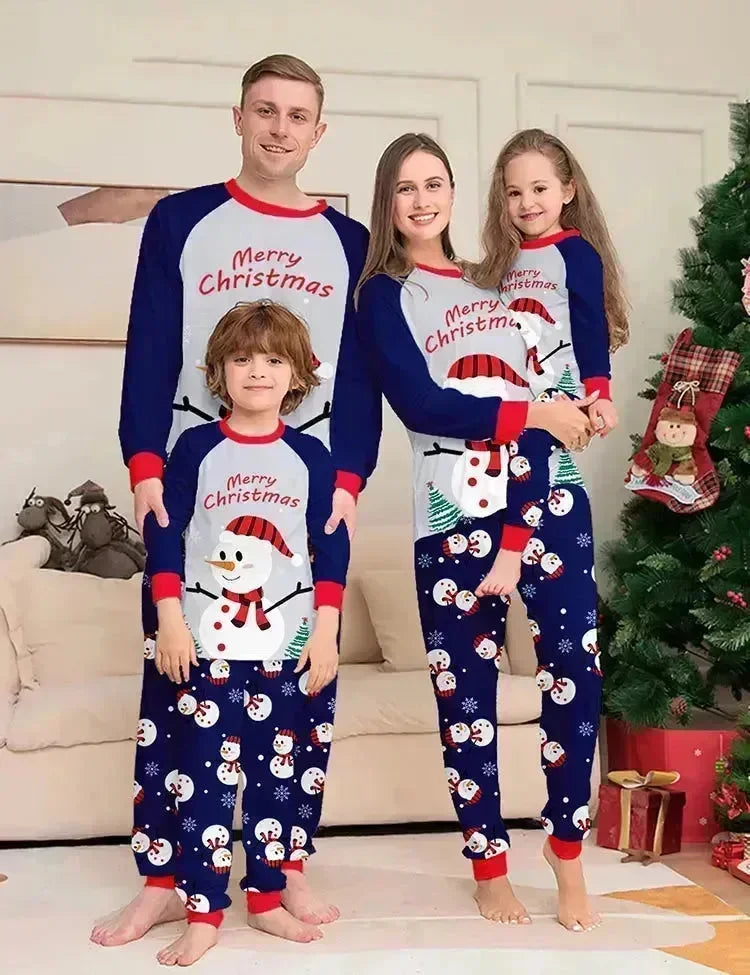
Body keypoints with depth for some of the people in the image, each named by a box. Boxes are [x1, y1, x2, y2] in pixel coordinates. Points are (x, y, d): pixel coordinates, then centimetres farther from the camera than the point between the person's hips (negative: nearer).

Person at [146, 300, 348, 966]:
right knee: (205, 775, 1)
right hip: (211, 640, -1)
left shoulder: (309, 455, 3)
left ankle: (267, 897, 24)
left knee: (286, 773, 8)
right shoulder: (195, 447, 1)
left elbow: (332, 549, 1)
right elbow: (164, 534, 0)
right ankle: (203, 914, 11)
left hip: (292, 642, 1)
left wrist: (326, 634, -5)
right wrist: (171, 620, -7)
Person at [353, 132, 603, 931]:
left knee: (575, 675, -2)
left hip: (539, 495, 4)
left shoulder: (492, 283, 19)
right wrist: (535, 414, -12)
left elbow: (541, 377, 20)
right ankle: (490, 869, 19)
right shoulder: (384, 295, 4)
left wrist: (586, 403, -2)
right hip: (454, 513, -4)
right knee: (466, 691, 3)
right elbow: (418, 404, -10)